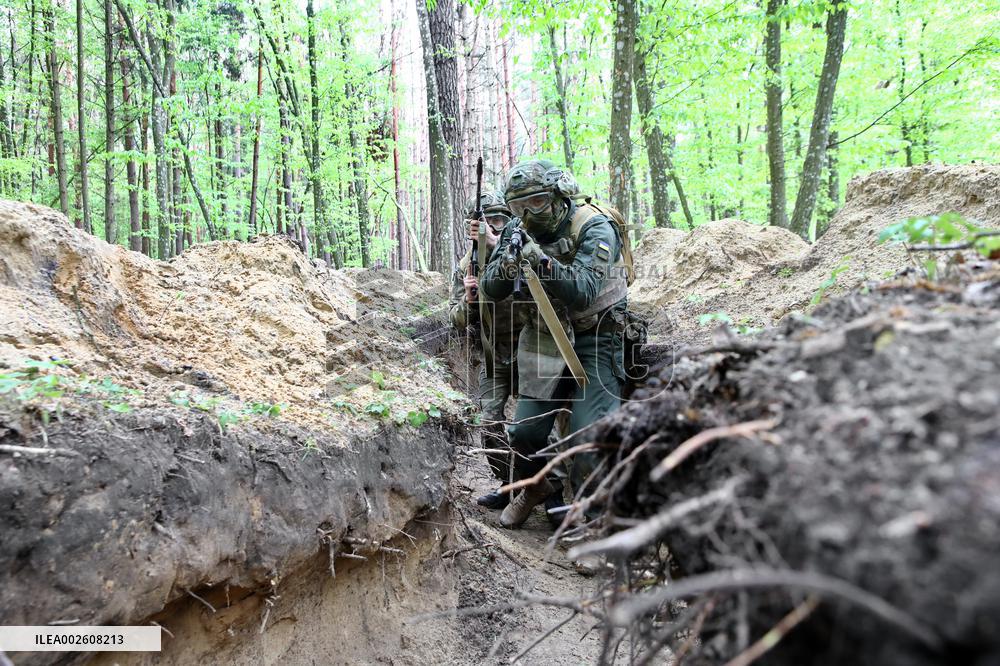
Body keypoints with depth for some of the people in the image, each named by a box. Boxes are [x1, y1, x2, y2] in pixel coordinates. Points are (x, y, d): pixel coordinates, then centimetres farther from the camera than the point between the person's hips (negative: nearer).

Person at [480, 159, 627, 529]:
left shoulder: (595, 228, -17)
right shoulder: (519, 232, -1)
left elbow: (583, 294, -28)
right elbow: (490, 290, -5)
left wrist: (542, 261, -39)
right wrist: (508, 266, -26)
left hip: (595, 338, -4)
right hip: (547, 338, 5)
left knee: (590, 431, -15)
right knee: (525, 429, 4)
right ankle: (533, 487, 33)